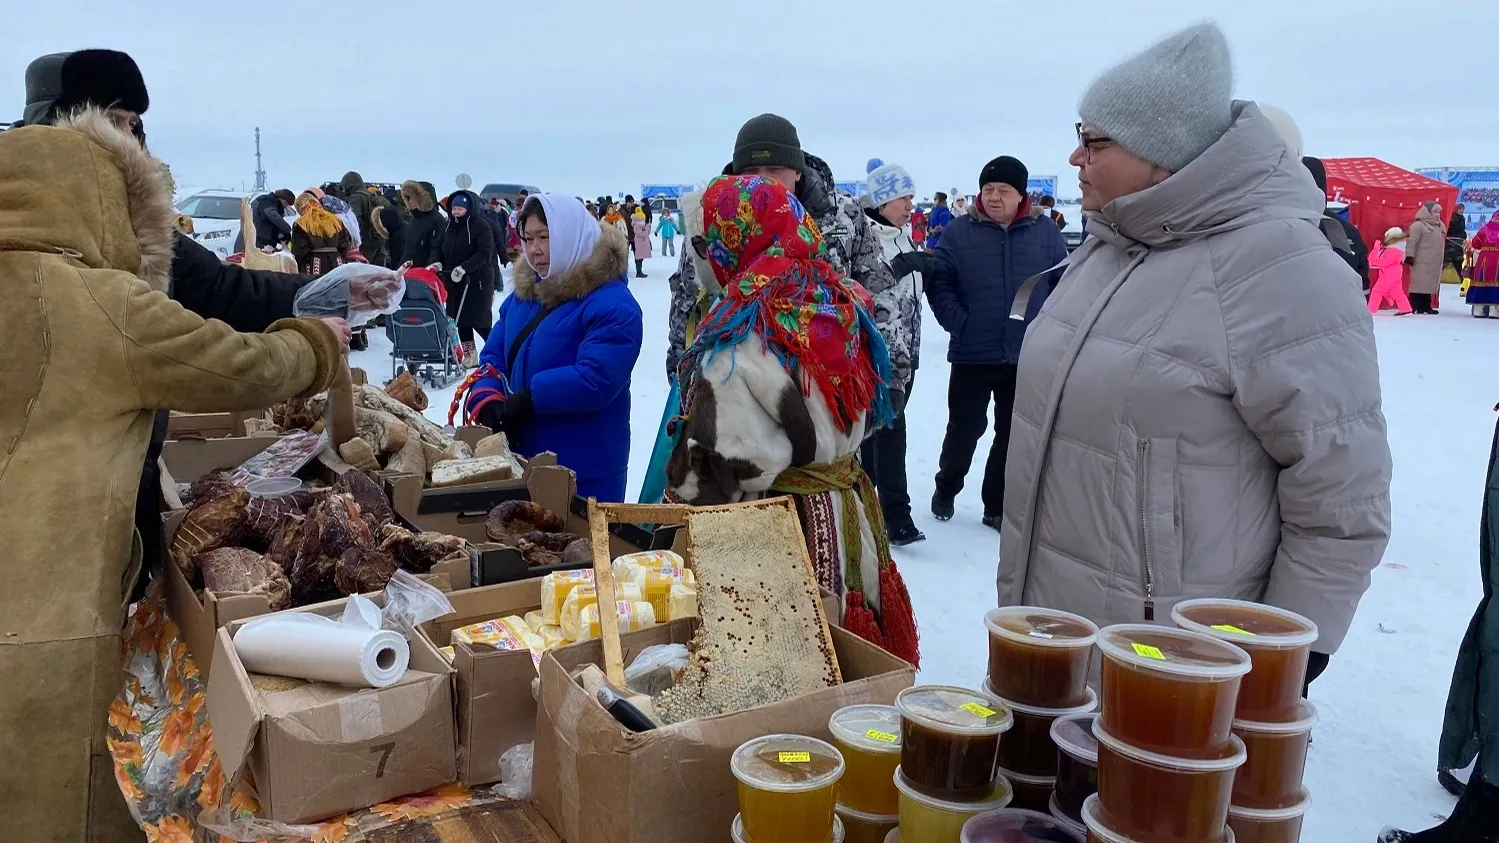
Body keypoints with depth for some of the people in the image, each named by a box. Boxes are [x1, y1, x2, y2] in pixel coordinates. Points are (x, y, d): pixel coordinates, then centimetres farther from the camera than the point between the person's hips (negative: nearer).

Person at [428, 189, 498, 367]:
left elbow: (484, 253, -20)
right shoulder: (449, 227, 9)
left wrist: (464, 268, -31)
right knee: (460, 319, 10)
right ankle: (469, 355, 19)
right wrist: (436, 262, -12)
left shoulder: (481, 227, -11)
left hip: (477, 281, -7)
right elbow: (438, 248, 11)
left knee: (479, 321, -7)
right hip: (454, 281, 7)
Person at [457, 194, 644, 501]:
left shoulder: (613, 305, -16)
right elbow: (494, 356, 8)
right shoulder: (524, 292, 10)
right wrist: (487, 402, -11)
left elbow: (595, 379, -26)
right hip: (522, 457, 8)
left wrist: (530, 399, -23)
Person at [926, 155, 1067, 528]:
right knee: (965, 428, 9)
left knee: (1015, 435, 10)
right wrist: (958, 322, -13)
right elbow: (937, 282, -3)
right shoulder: (960, 230, -2)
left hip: (1029, 357, 2)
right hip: (972, 355, -2)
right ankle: (946, 488, 33)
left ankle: (997, 506, 23)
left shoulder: (1045, 231, 2)